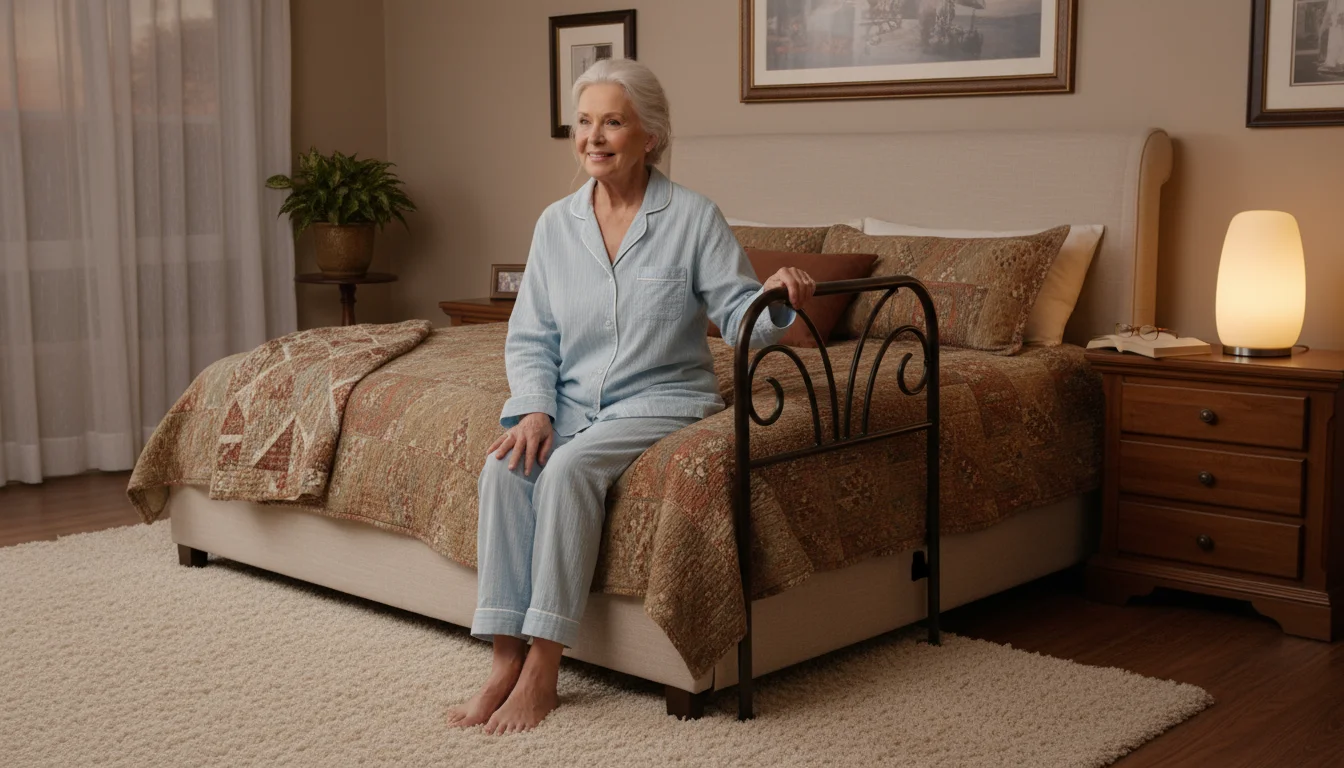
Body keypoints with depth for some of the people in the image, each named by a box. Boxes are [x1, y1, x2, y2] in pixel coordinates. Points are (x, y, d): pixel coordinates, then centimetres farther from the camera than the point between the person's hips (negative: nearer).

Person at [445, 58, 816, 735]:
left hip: (663, 399, -4)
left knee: (570, 468, -32)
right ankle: (505, 660, -24)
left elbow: (739, 318, -7)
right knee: (504, 466, -26)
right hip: (572, 399, 4)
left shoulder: (693, 217, -4)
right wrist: (534, 408, -10)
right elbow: (530, 337, 7)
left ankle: (544, 667, -25)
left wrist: (775, 301, -30)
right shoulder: (556, 223, 7)